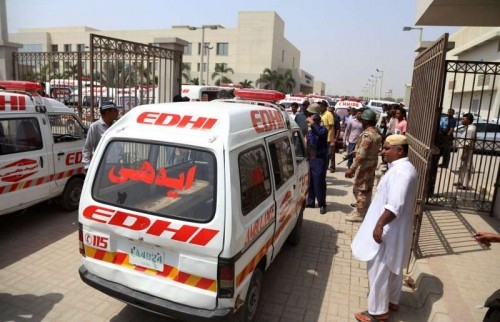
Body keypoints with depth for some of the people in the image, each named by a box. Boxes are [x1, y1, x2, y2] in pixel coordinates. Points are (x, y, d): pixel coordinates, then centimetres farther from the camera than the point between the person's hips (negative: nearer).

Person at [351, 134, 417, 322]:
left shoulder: (400, 172, -25)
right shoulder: (406, 168, 9)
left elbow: (395, 206, -33)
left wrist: (379, 225, -27)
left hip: (388, 231, -10)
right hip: (396, 230, 11)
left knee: (379, 272, 3)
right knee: (393, 268, 23)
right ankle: (392, 301, 40)